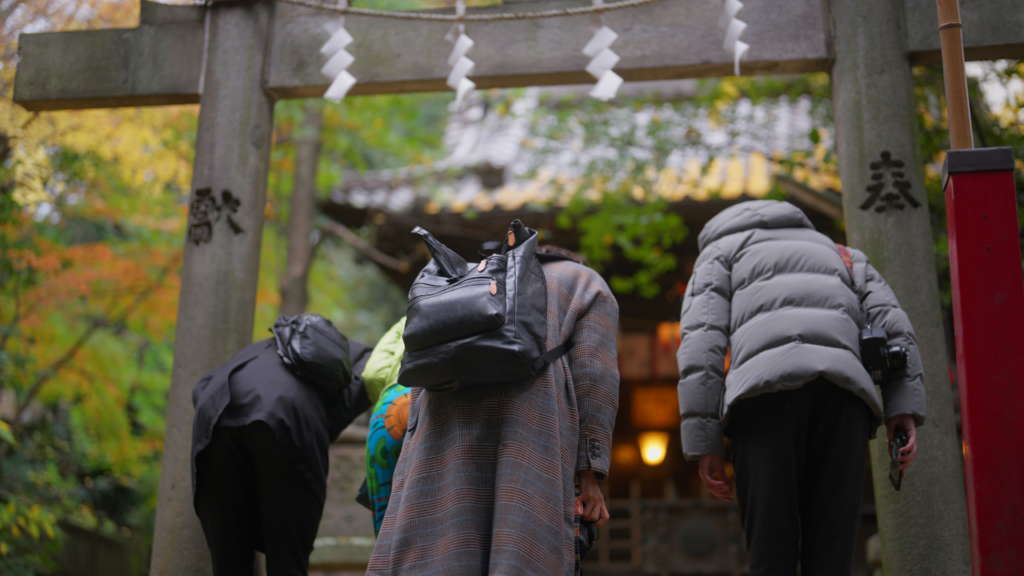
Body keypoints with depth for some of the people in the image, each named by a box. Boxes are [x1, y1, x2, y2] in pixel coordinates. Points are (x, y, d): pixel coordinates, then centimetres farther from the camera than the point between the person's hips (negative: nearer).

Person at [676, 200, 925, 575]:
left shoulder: (720, 250, 29)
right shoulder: (834, 252, 40)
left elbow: (701, 340, 10)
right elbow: (890, 321, 19)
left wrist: (704, 444, 4)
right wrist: (905, 407, 6)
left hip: (765, 390, -2)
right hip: (840, 391, 3)